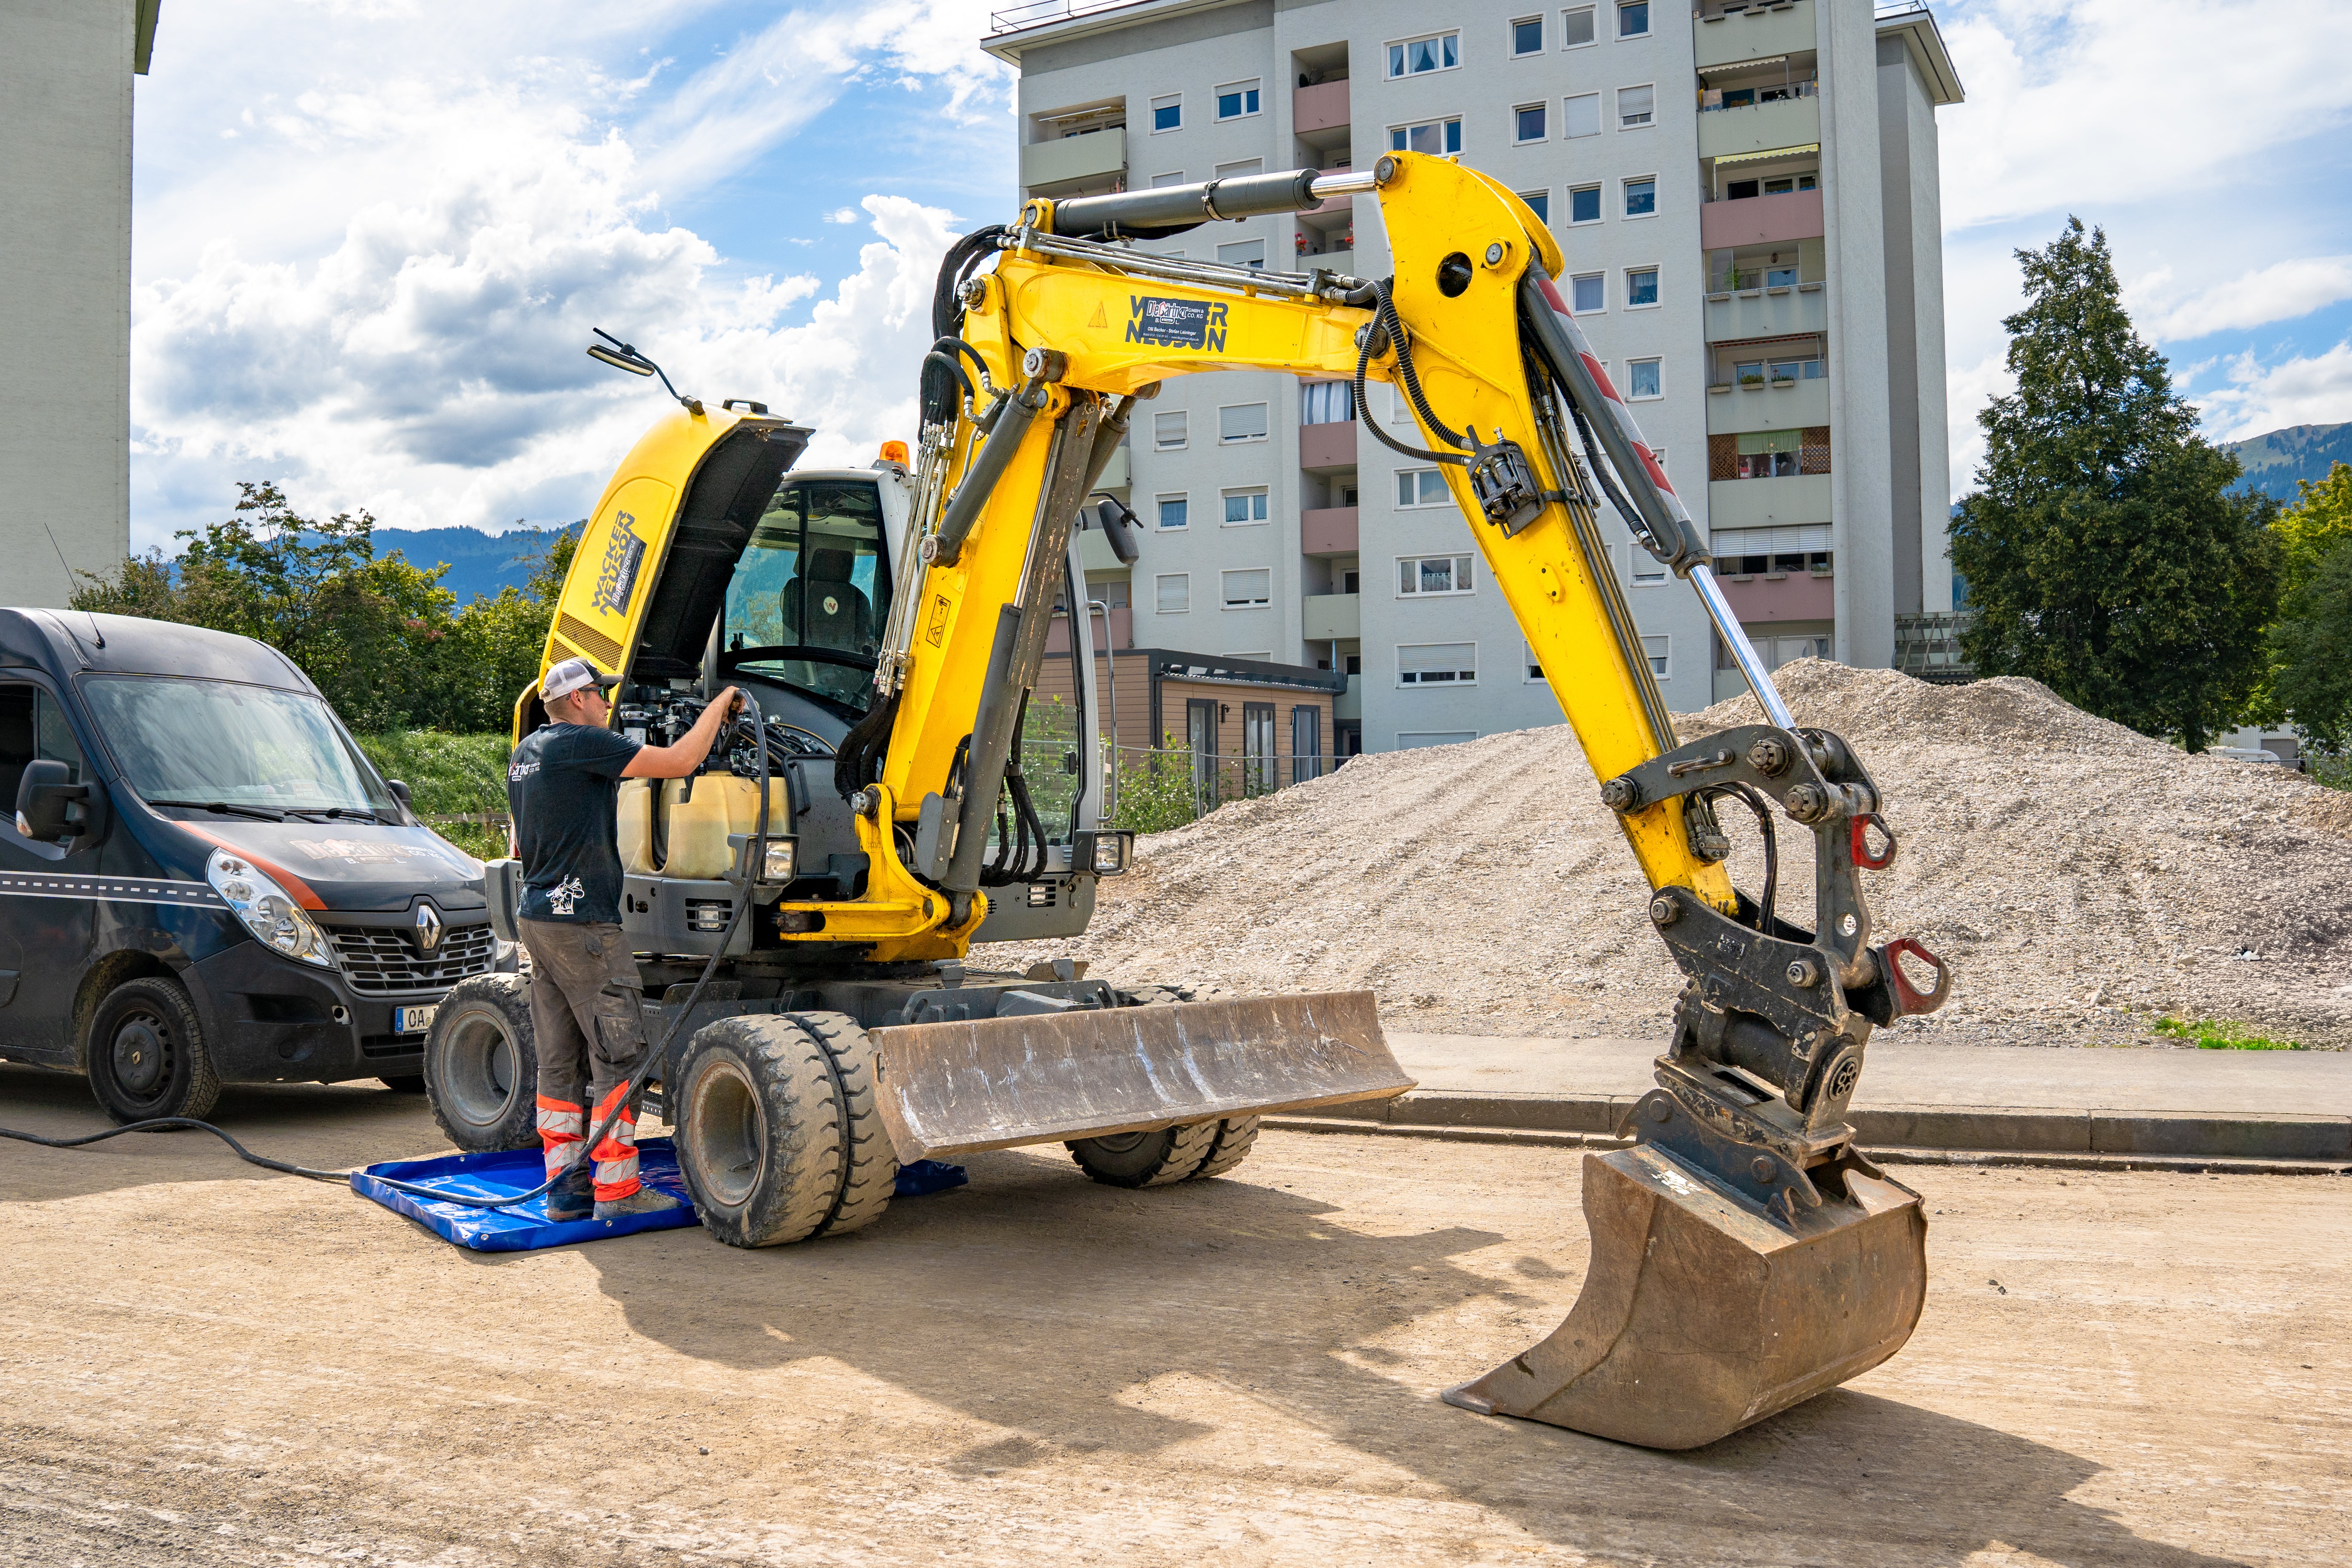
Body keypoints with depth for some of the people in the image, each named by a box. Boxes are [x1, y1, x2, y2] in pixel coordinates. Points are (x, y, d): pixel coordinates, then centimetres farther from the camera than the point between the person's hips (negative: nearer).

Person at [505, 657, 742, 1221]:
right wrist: (721, 703, -5)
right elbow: (680, 761, -17)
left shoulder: (525, 751, 16)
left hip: (536, 916, 10)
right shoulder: (583, 744, -13)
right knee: (619, 1057, -4)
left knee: (559, 1061, 11)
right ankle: (616, 1191, -3)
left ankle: (565, 1186, 15)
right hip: (582, 922, -10)